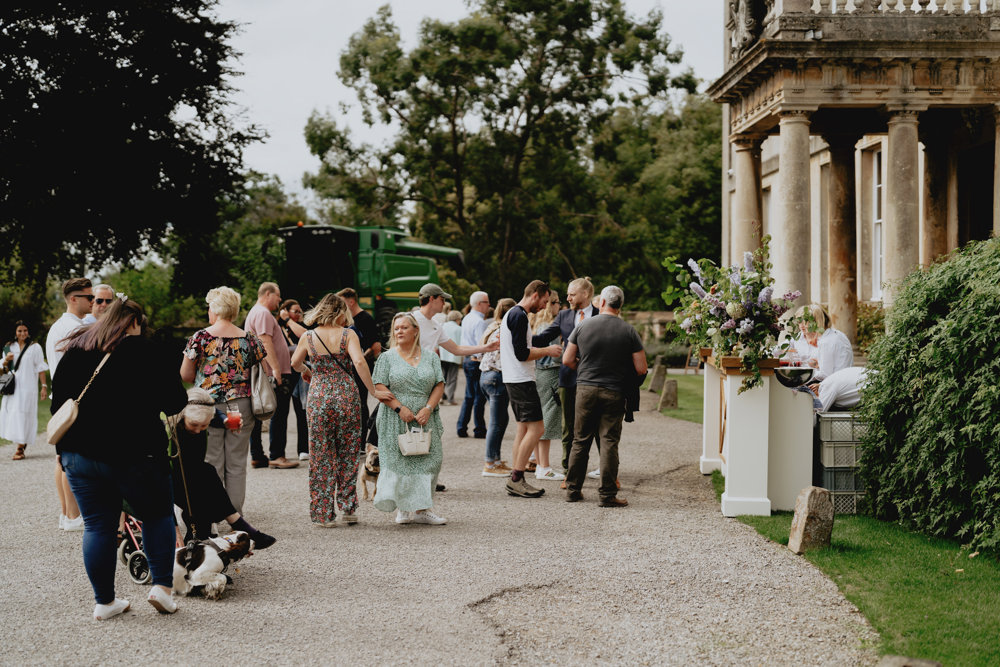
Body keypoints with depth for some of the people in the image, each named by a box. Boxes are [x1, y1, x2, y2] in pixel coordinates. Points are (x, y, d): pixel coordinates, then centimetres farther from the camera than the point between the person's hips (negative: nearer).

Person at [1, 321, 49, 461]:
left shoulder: (35, 347, 2)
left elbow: (41, 368, -1)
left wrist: (44, 386, -7)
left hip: (28, 387, -4)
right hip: (12, 387, 4)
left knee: (23, 416, -8)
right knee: (12, 415, 2)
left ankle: (20, 448, -7)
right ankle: (22, 443, 18)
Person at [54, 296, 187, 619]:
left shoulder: (75, 351, 10)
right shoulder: (147, 352, -5)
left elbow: (58, 402, 13)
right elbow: (175, 402, -6)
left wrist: (62, 448, 19)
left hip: (80, 456, 4)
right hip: (135, 455, -4)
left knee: (97, 526, 9)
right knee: (158, 515, 13)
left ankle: (104, 601, 12)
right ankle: (162, 585, 2)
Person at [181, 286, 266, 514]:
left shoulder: (201, 337, -6)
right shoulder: (249, 339, 0)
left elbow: (185, 375, -2)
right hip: (241, 407, 2)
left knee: (211, 463, 4)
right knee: (237, 465, 9)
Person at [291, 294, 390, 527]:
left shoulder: (308, 337, 2)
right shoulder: (347, 335, -6)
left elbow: (295, 363, 18)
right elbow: (359, 362, -19)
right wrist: (373, 391, -12)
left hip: (318, 396, 1)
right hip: (346, 394, -1)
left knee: (321, 457, 9)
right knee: (348, 456, 12)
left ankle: (322, 513, 10)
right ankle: (348, 509, 13)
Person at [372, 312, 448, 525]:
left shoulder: (430, 357, 9)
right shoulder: (387, 358, 3)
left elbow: (439, 385, 5)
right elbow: (379, 387, -5)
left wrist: (428, 408, -10)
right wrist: (399, 407, -15)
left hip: (425, 420, 2)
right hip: (396, 421, -2)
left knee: (426, 461, -1)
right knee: (398, 461, -5)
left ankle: (422, 509, 5)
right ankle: (403, 509, 1)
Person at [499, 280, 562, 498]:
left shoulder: (511, 314, 18)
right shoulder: (520, 316, -15)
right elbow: (522, 354, -20)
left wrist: (544, 350, 16)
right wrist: (547, 351, -8)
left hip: (514, 379, 11)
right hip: (521, 380, -11)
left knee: (524, 427, 12)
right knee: (536, 427, -10)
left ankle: (515, 480, 12)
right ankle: (516, 478, -9)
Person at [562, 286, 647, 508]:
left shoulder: (583, 326, -1)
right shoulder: (628, 331, -4)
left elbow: (567, 360, 3)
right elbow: (641, 368, -5)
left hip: (585, 388, 2)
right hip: (614, 393, -1)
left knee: (580, 441, 11)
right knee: (609, 442, 1)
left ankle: (573, 490, 16)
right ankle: (607, 494, 0)